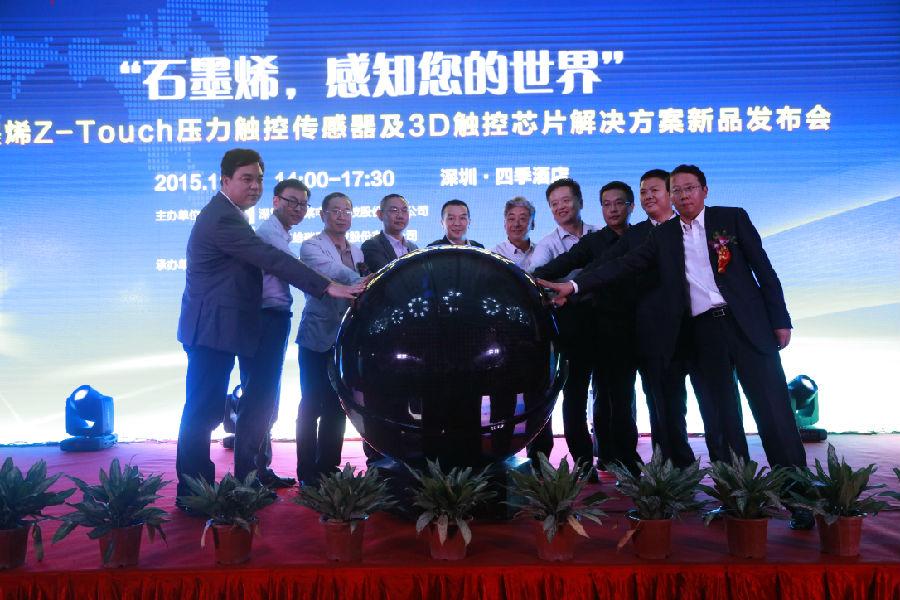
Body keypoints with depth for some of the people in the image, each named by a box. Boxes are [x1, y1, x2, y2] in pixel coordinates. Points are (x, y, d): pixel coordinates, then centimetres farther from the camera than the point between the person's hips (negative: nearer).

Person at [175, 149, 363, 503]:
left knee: (206, 410, 15)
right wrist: (329, 287, -29)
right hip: (212, 329, -11)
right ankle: (193, 491, 4)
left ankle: (198, 486, 24)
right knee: (203, 410, -4)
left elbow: (260, 259, 21)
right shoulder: (223, 218, -17)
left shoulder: (225, 215, 18)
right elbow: (272, 259, -26)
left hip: (213, 328, 11)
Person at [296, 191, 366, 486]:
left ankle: (329, 468, 19)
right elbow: (332, 272, -23)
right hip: (318, 337, -5)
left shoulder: (357, 252, 16)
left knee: (337, 407, 9)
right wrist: (361, 282, -39)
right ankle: (307, 472, 7)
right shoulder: (311, 247, -3)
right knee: (311, 406, -1)